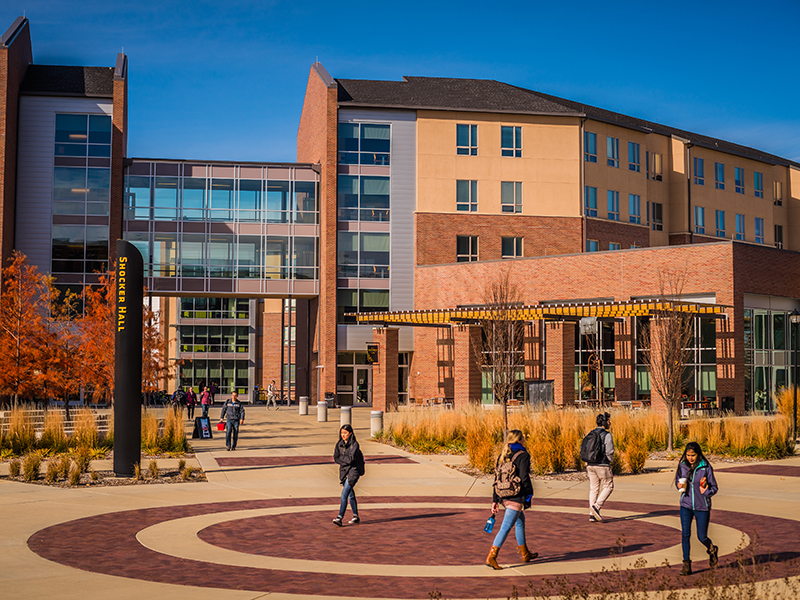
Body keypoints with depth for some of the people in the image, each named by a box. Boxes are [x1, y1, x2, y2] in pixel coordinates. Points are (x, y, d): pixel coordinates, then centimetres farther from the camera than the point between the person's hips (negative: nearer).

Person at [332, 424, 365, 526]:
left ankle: (340, 518, -19)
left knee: (344, 493, -16)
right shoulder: (339, 444, 4)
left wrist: (341, 458, -8)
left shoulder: (354, 444, -14)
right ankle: (356, 517, 25)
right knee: (350, 494, 14)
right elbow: (336, 458, 0)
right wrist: (346, 460, -12)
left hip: (354, 470, -7)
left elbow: (351, 458, -22)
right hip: (343, 470, 7)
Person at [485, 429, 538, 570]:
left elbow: (497, 478, 10)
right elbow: (524, 478, -15)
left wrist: (495, 501, 13)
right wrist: (529, 495, -3)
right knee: (506, 527, -8)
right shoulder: (523, 455, -9)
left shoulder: (502, 456, 10)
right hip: (516, 497, -8)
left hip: (503, 497, 8)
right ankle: (491, 557, -14)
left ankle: (525, 554, 35)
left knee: (520, 521, 25)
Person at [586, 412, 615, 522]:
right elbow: (609, 451, -16)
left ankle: (592, 515, 7)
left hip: (590, 465, 6)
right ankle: (596, 507, -8)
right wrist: (608, 461, 3)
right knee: (608, 487, 8)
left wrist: (589, 464, 16)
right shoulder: (607, 435, -11)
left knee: (594, 489, 10)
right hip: (602, 466, -6)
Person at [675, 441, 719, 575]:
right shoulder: (682, 466, 0)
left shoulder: (706, 467, -10)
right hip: (686, 505, 2)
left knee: (702, 537, 5)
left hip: (702, 506, -2)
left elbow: (714, 487, -3)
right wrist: (679, 485, -8)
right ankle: (686, 565, -4)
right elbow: (677, 480, 15)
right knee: (685, 534, -11)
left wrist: (707, 492, -25)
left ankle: (712, 550, 40)